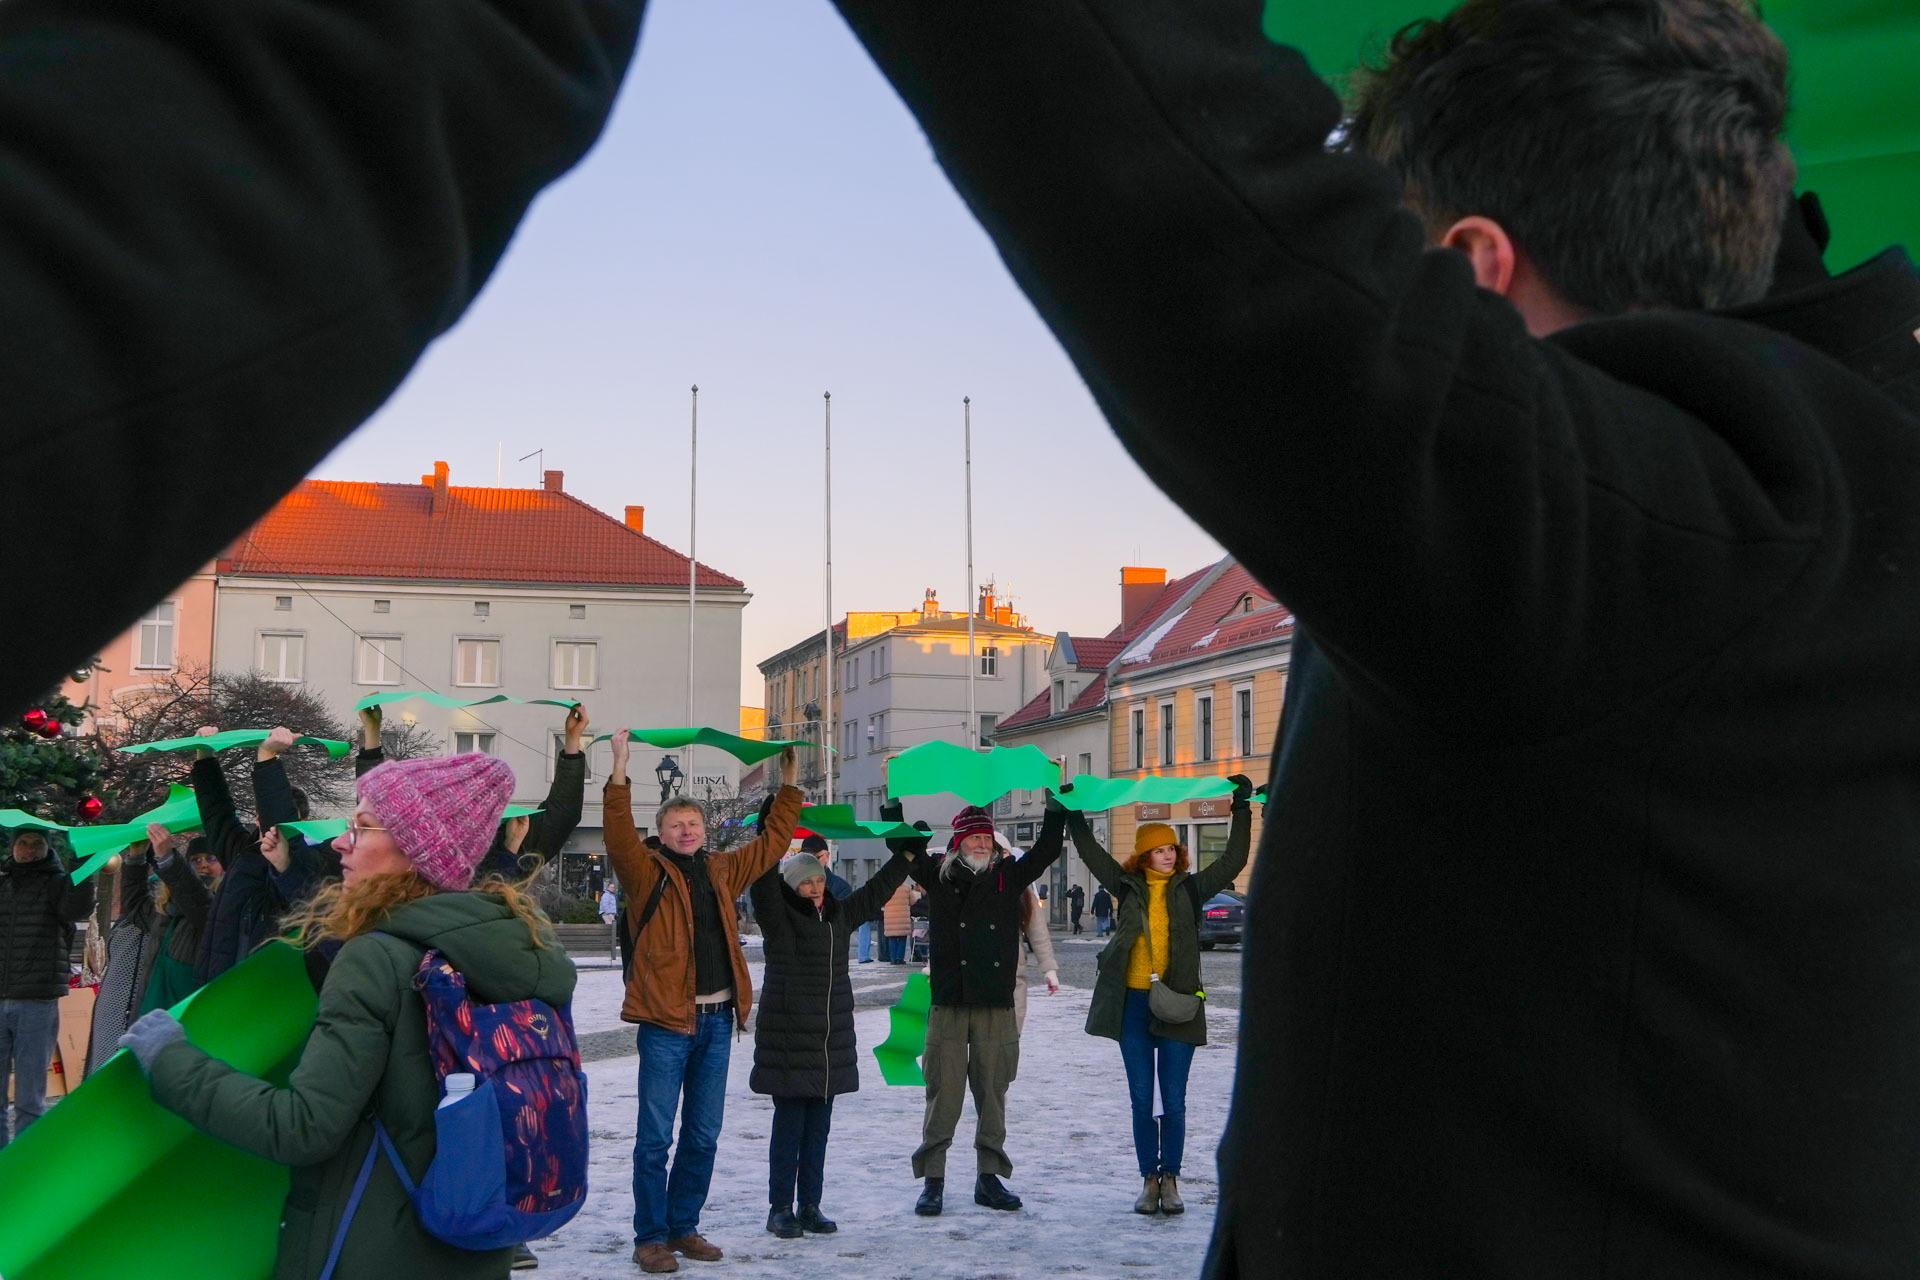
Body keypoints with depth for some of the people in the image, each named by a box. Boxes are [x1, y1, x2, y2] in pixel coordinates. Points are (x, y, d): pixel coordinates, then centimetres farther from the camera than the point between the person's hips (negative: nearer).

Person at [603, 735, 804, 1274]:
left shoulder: (722, 871, 13)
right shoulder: (647, 872, -2)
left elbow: (772, 842, 23)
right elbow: (619, 837, -19)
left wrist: (789, 786, 20)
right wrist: (620, 774, -29)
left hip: (716, 1019, 6)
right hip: (665, 1020, -6)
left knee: (703, 1135, 12)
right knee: (656, 1137, -2)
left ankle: (684, 1228, 24)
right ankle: (650, 1238, 7)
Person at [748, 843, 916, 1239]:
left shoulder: (838, 914, 11)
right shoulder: (779, 917, -6)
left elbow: (877, 889, 22)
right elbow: (764, 877, -21)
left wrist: (908, 853, 23)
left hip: (833, 1040, 6)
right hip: (788, 1039, -6)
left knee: (819, 1126, 9)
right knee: (789, 1124, -2)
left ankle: (810, 1206, 17)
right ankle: (780, 1209, 6)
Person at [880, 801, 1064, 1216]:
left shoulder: (1009, 877, 10)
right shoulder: (938, 877, 7)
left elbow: (1047, 850, 14)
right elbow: (901, 845, 6)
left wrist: (1058, 808, 7)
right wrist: (893, 803, -4)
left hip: (996, 1003, 2)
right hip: (948, 1002, -2)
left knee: (992, 1091, 7)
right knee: (943, 1092, -2)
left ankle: (989, 1177, 16)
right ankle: (932, 1179, 5)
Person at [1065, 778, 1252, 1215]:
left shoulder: (1190, 889, 4)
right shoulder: (1128, 887, 6)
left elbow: (1233, 861, 0)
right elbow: (1091, 853, 9)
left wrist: (1241, 810, -4)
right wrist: (1071, 814, 3)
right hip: (1133, 1003, 1)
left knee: (1174, 1102, 3)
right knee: (1141, 1100, 6)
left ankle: (1170, 1180, 13)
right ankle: (1149, 1180, 14)